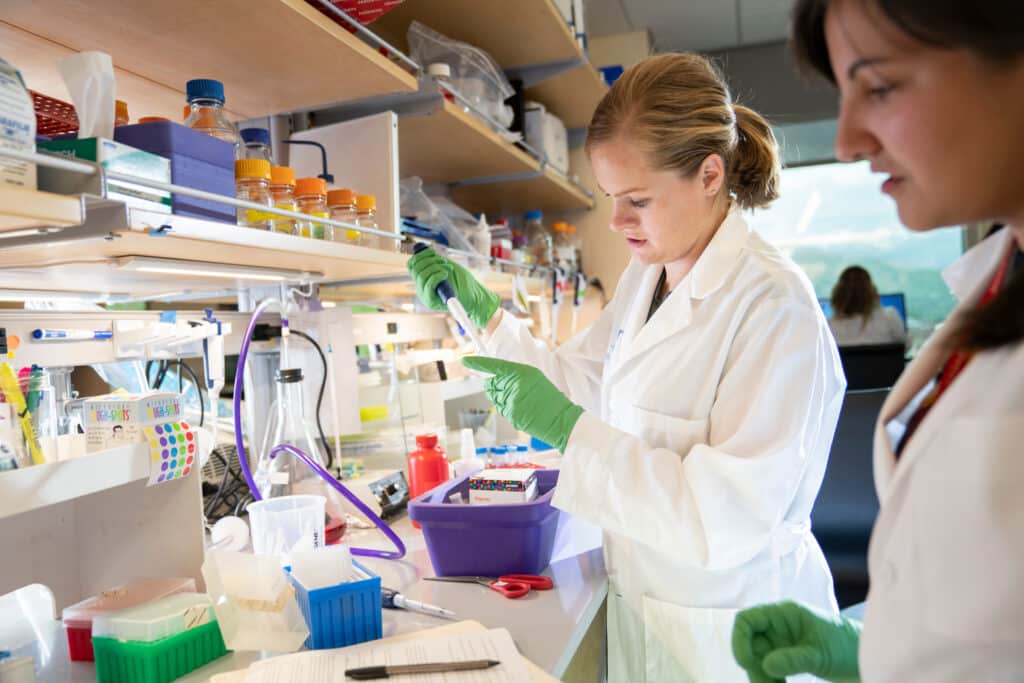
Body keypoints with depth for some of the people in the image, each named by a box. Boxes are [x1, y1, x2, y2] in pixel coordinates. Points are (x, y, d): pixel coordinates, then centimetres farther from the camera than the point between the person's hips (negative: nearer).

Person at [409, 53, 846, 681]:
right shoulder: (645, 276, 1)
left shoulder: (773, 302, -25)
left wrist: (568, 430, -32)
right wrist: (484, 311, -1)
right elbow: (579, 383, 9)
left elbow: (731, 518, -27)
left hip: (734, 633, -7)